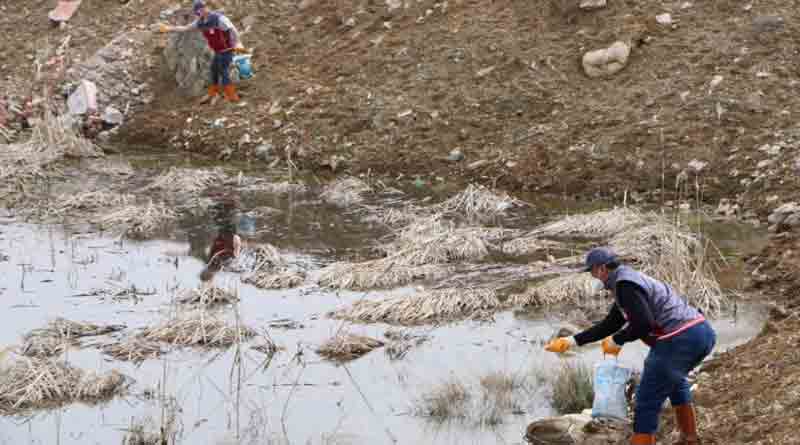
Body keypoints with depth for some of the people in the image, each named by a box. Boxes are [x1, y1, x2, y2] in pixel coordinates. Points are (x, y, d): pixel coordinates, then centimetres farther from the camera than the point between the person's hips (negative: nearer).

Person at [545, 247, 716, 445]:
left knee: (647, 401, -2)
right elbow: (609, 325, 28)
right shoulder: (629, 282, 24)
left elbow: (644, 324, -19)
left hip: (680, 339, -11)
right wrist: (572, 341, 27)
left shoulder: (624, 284, -8)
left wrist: (616, 341, -3)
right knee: (674, 378, 37)